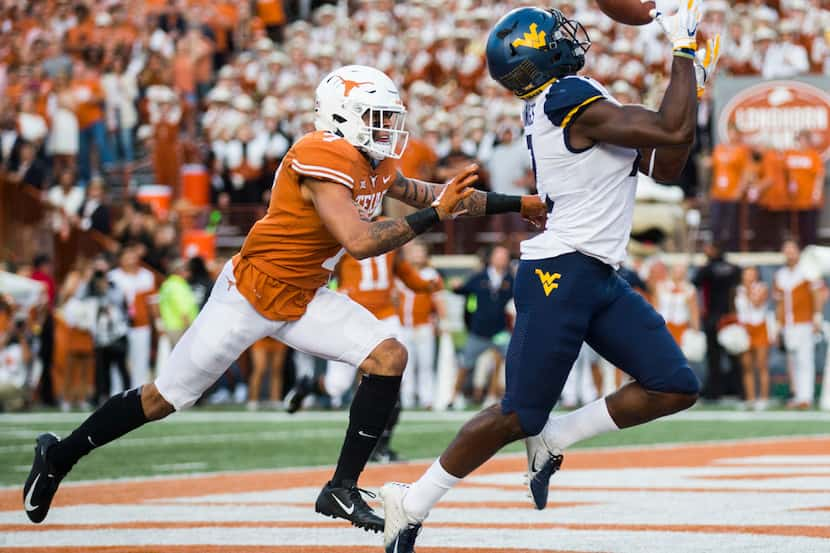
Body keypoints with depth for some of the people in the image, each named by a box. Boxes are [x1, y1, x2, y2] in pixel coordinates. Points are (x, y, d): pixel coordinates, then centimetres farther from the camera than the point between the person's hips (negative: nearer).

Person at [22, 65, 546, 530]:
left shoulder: (376, 164, 2)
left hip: (305, 298, 8)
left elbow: (423, 194, 19)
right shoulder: (323, 160, -26)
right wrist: (432, 215, -30)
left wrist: (515, 204, 15)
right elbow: (361, 242, -33)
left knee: (389, 356, -10)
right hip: (251, 292, -8)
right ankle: (60, 455, 23)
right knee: (164, 400, 2)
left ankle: (343, 488, -4)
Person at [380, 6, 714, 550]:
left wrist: (692, 88, 9)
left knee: (676, 387, 2)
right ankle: (412, 505, 7)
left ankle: (552, 440, 11)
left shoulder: (569, 103, 15)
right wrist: (685, 50, -10)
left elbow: (665, 164, 18)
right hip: (560, 274, -9)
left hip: (600, 280, 9)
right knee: (520, 415, -6)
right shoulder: (576, 102, -15)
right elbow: (674, 131, -20)